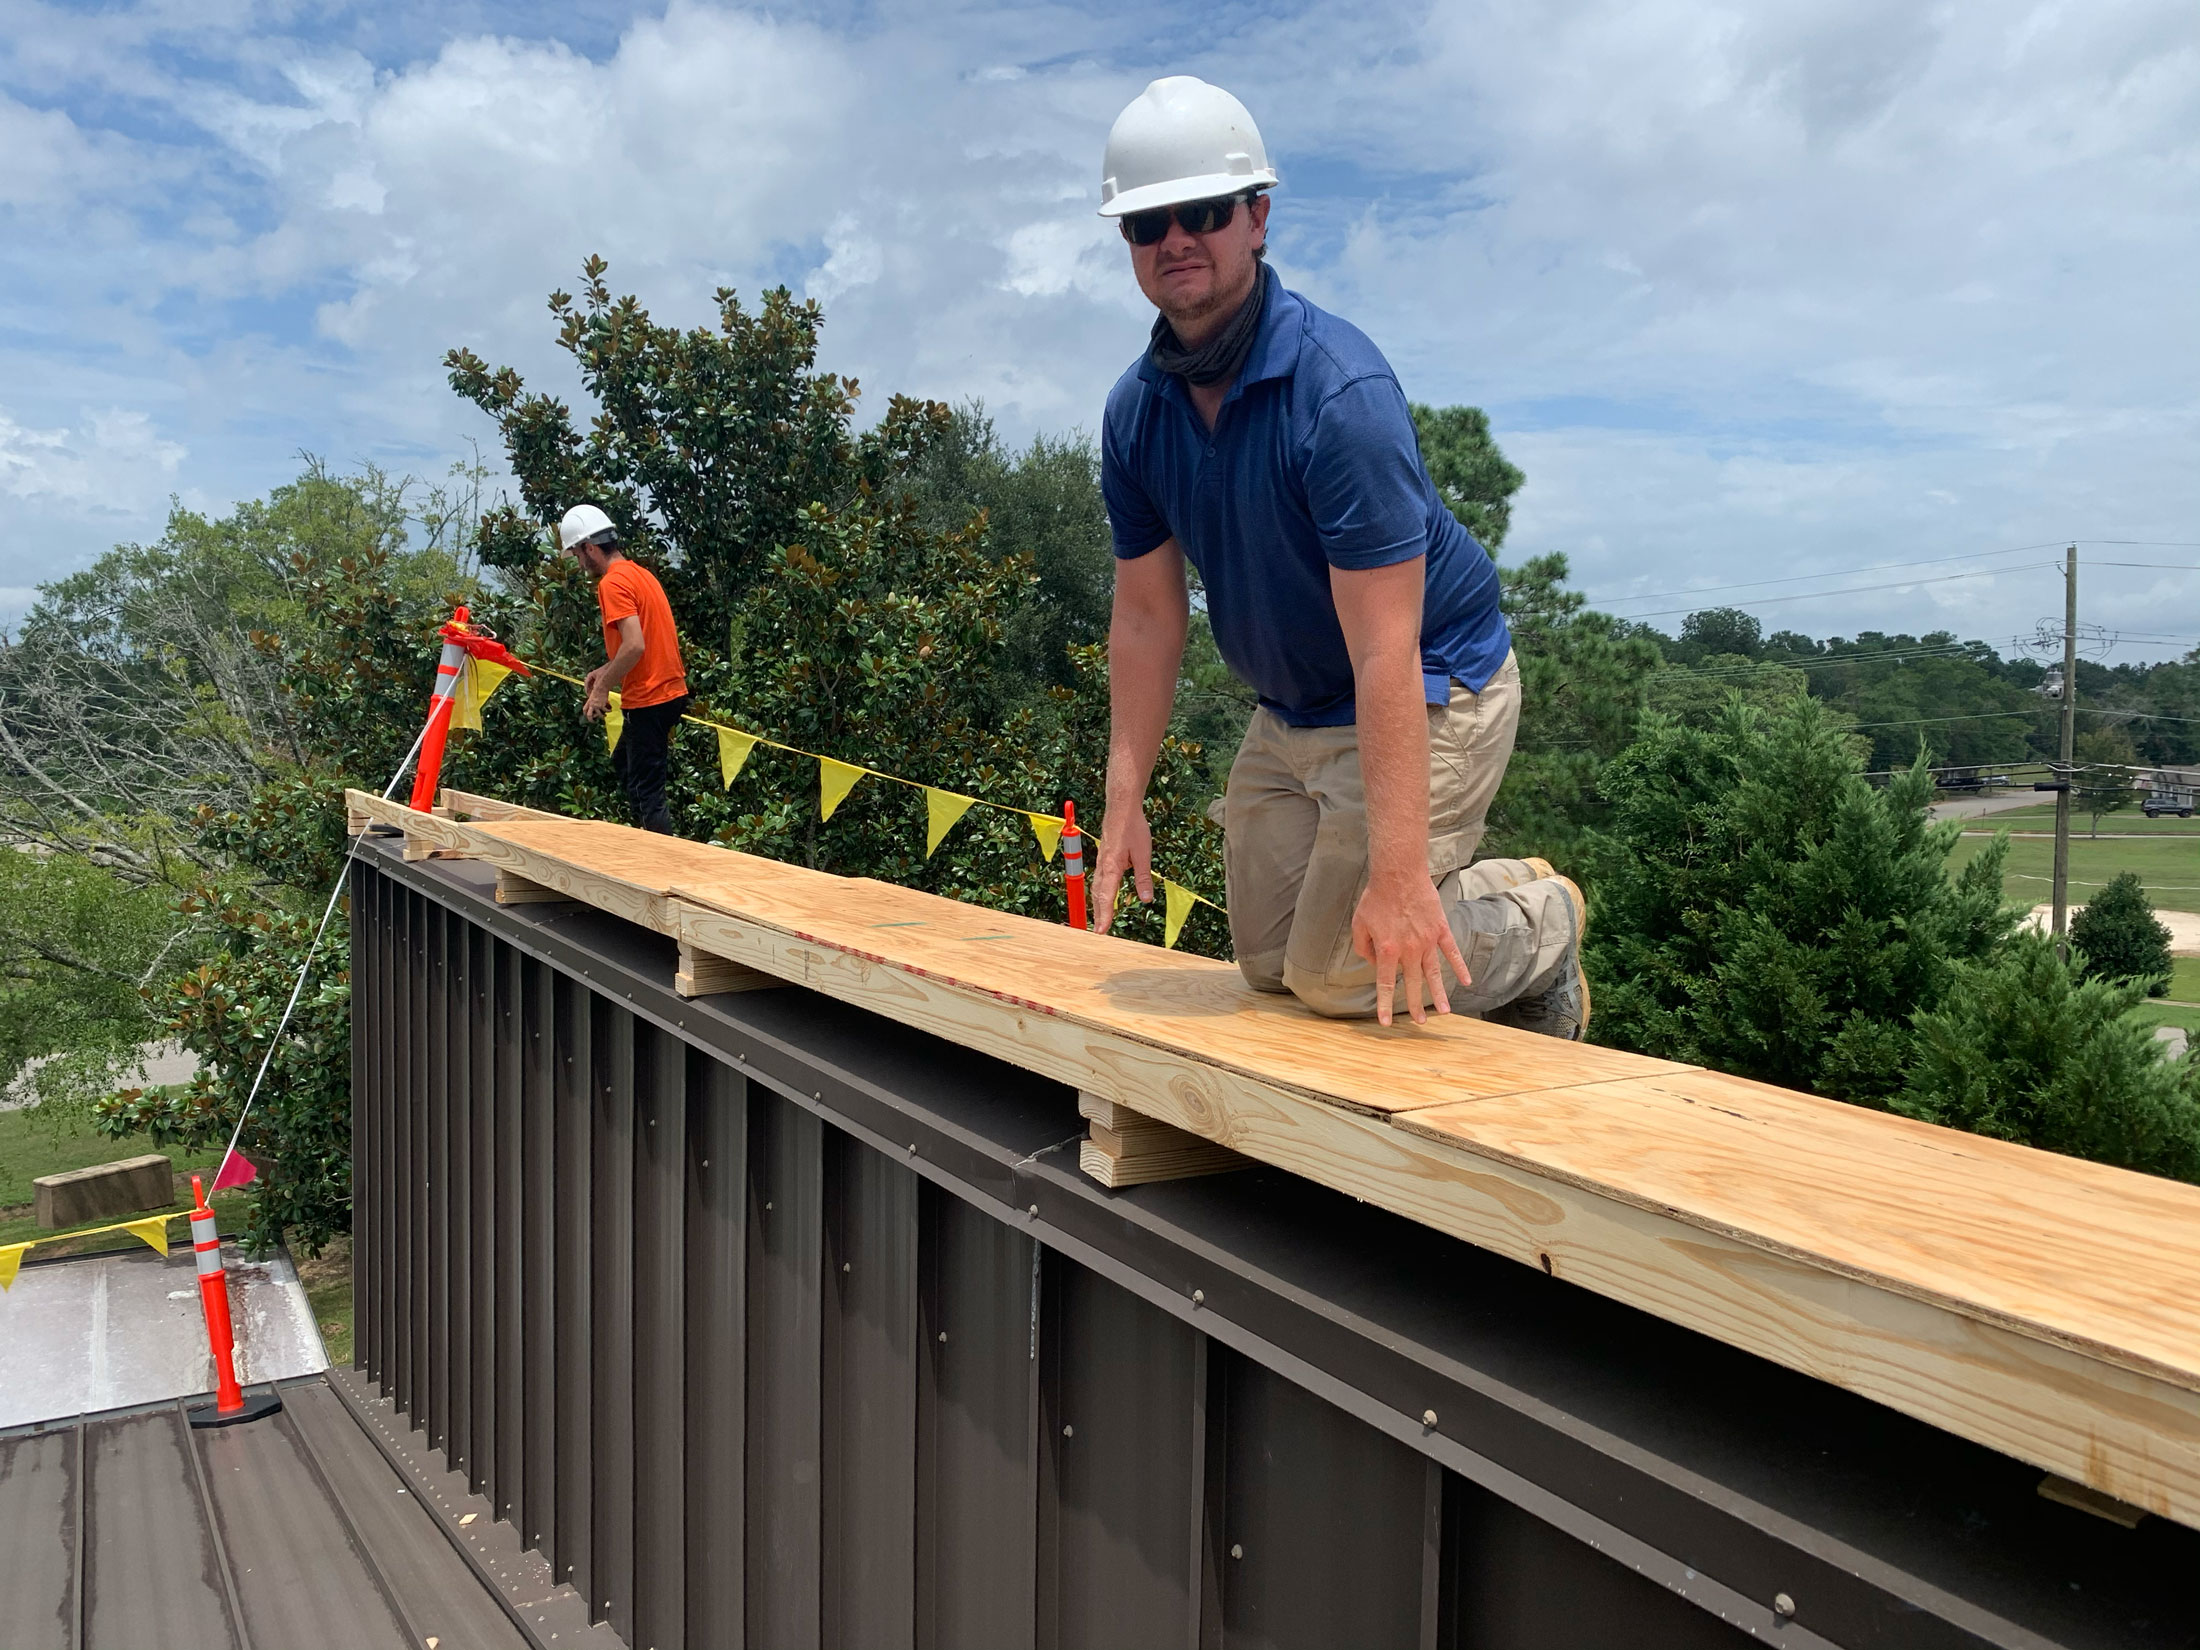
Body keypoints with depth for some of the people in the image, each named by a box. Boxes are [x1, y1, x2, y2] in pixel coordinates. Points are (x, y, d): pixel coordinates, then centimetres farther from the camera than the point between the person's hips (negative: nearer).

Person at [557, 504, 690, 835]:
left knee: (646, 789, -5)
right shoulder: (639, 573, 13)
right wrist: (606, 670, 15)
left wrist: (602, 689, -15)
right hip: (669, 691, 10)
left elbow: (635, 646, -26)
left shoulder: (612, 583, -16)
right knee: (623, 763, 26)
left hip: (647, 701, -10)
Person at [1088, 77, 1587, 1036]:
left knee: (1342, 973, -8)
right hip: (1289, 715, 8)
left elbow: (1384, 649, -32)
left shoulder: (1339, 390, -27)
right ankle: (1479, 894, 33)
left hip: (1430, 693, -7)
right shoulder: (1135, 410, -5)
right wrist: (1124, 801, -2)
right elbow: (1146, 614, 2)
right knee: (1268, 965, 13)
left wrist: (1397, 871, -34)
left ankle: (1542, 922, 18)